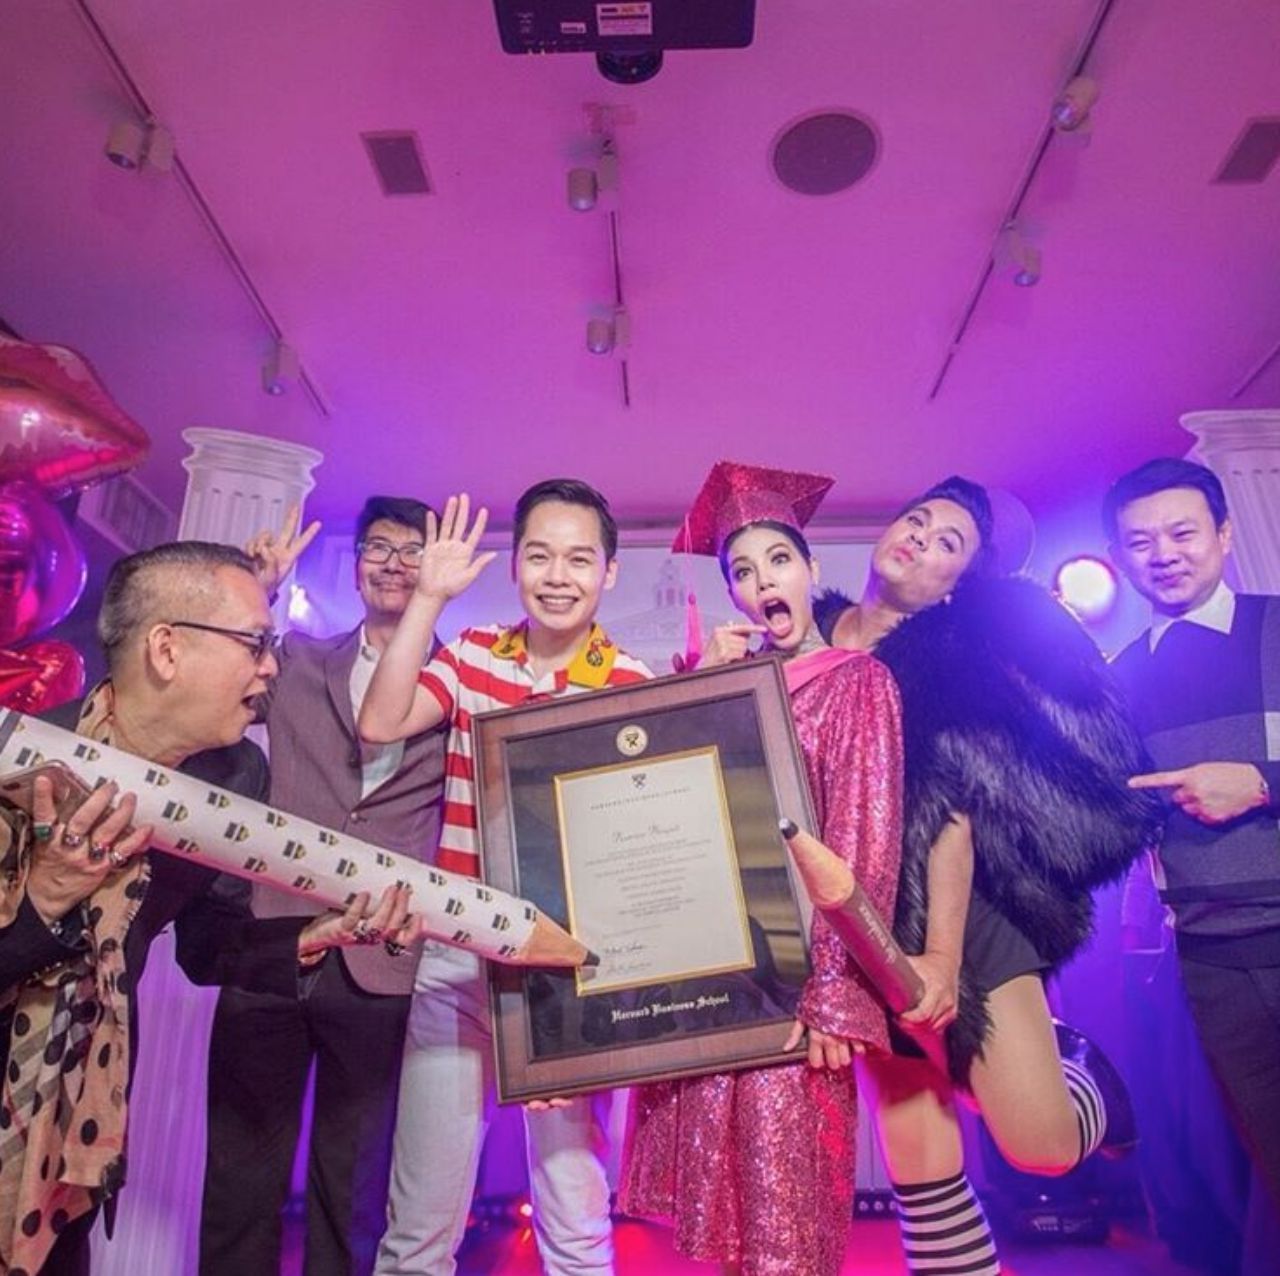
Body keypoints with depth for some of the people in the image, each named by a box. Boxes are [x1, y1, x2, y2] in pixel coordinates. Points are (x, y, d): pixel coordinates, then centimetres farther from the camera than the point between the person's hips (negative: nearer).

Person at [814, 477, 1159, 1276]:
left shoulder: (951, 659, -5)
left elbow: (952, 810, -13)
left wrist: (944, 954, -19)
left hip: (957, 908, -2)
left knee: (1045, 1145, -1)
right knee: (913, 1145, 4)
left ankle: (1079, 1068, 33)